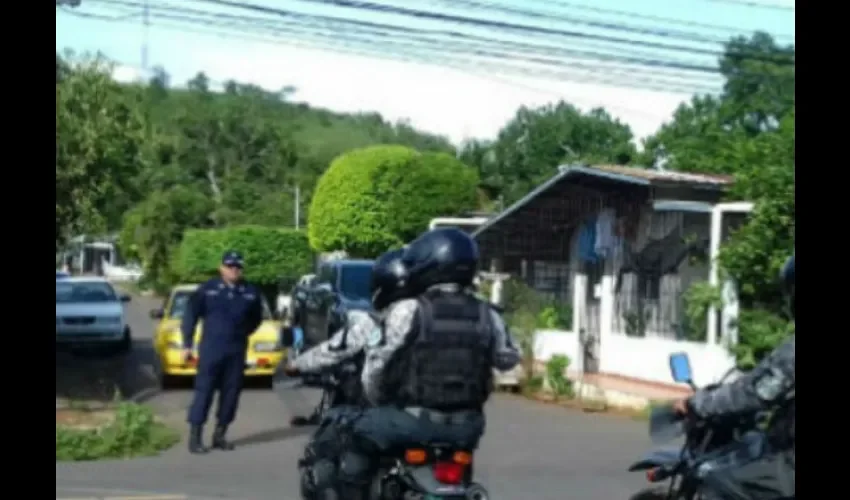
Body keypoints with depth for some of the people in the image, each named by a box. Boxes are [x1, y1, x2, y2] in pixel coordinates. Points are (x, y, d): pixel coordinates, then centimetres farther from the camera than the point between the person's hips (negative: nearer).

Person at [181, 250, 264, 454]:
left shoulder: (250, 292, 4)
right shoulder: (207, 289, -2)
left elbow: (256, 318, 19)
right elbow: (191, 316, 1)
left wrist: (242, 333, 11)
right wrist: (187, 345, -1)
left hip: (237, 351, 3)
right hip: (211, 348, -3)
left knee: (231, 393, 7)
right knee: (204, 392, -4)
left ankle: (219, 434, 19)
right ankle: (195, 437, 0)